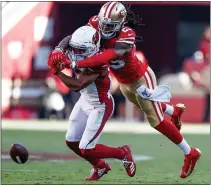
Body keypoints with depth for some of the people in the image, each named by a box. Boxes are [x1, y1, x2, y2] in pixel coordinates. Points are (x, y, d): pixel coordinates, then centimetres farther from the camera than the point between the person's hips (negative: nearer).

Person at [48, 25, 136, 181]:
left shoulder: (98, 63, -33)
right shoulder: (81, 57, -11)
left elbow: (77, 85, -37)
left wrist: (56, 71, -30)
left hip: (100, 107, -8)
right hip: (85, 101, 8)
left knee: (86, 149, -8)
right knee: (72, 142, 11)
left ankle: (123, 153, 15)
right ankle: (99, 166, 35)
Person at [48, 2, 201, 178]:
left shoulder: (126, 37, -40)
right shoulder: (96, 25, -24)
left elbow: (105, 58, -52)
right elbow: (72, 38, -26)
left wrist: (74, 64, -58)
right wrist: (59, 49, -48)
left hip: (141, 79, -7)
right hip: (125, 82, 7)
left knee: (156, 120, 2)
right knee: (146, 107, 31)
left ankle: (190, 153, 18)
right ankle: (175, 111, 62)